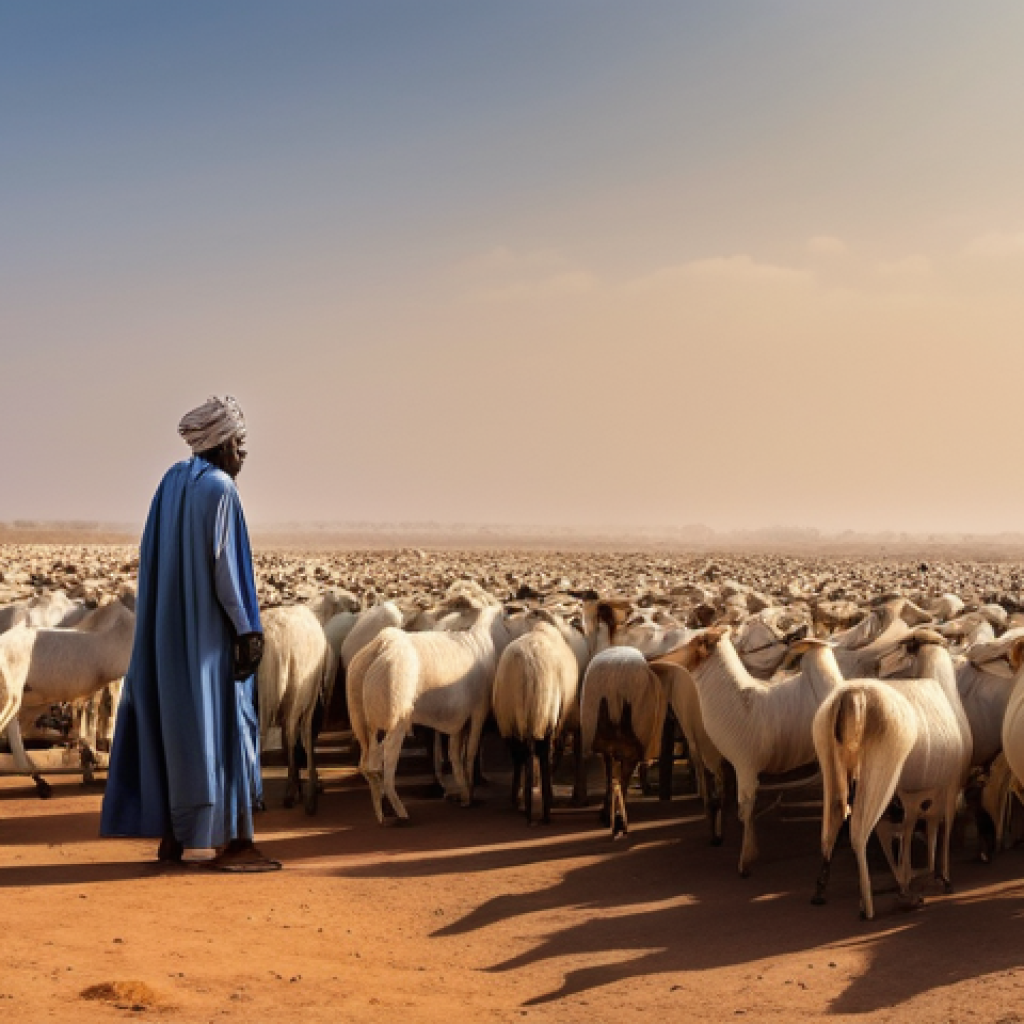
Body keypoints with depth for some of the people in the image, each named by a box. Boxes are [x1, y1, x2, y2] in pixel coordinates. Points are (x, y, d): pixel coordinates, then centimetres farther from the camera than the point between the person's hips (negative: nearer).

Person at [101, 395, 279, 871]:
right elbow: (220, 563, -20)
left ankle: (171, 835, 14)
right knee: (222, 726, -5)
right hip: (209, 630, -9)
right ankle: (230, 843, -5)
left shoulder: (173, 481, 11)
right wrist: (246, 628, -17)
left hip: (171, 627, 9)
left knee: (173, 724, 11)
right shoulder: (218, 487, -14)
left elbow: (152, 555, 12)